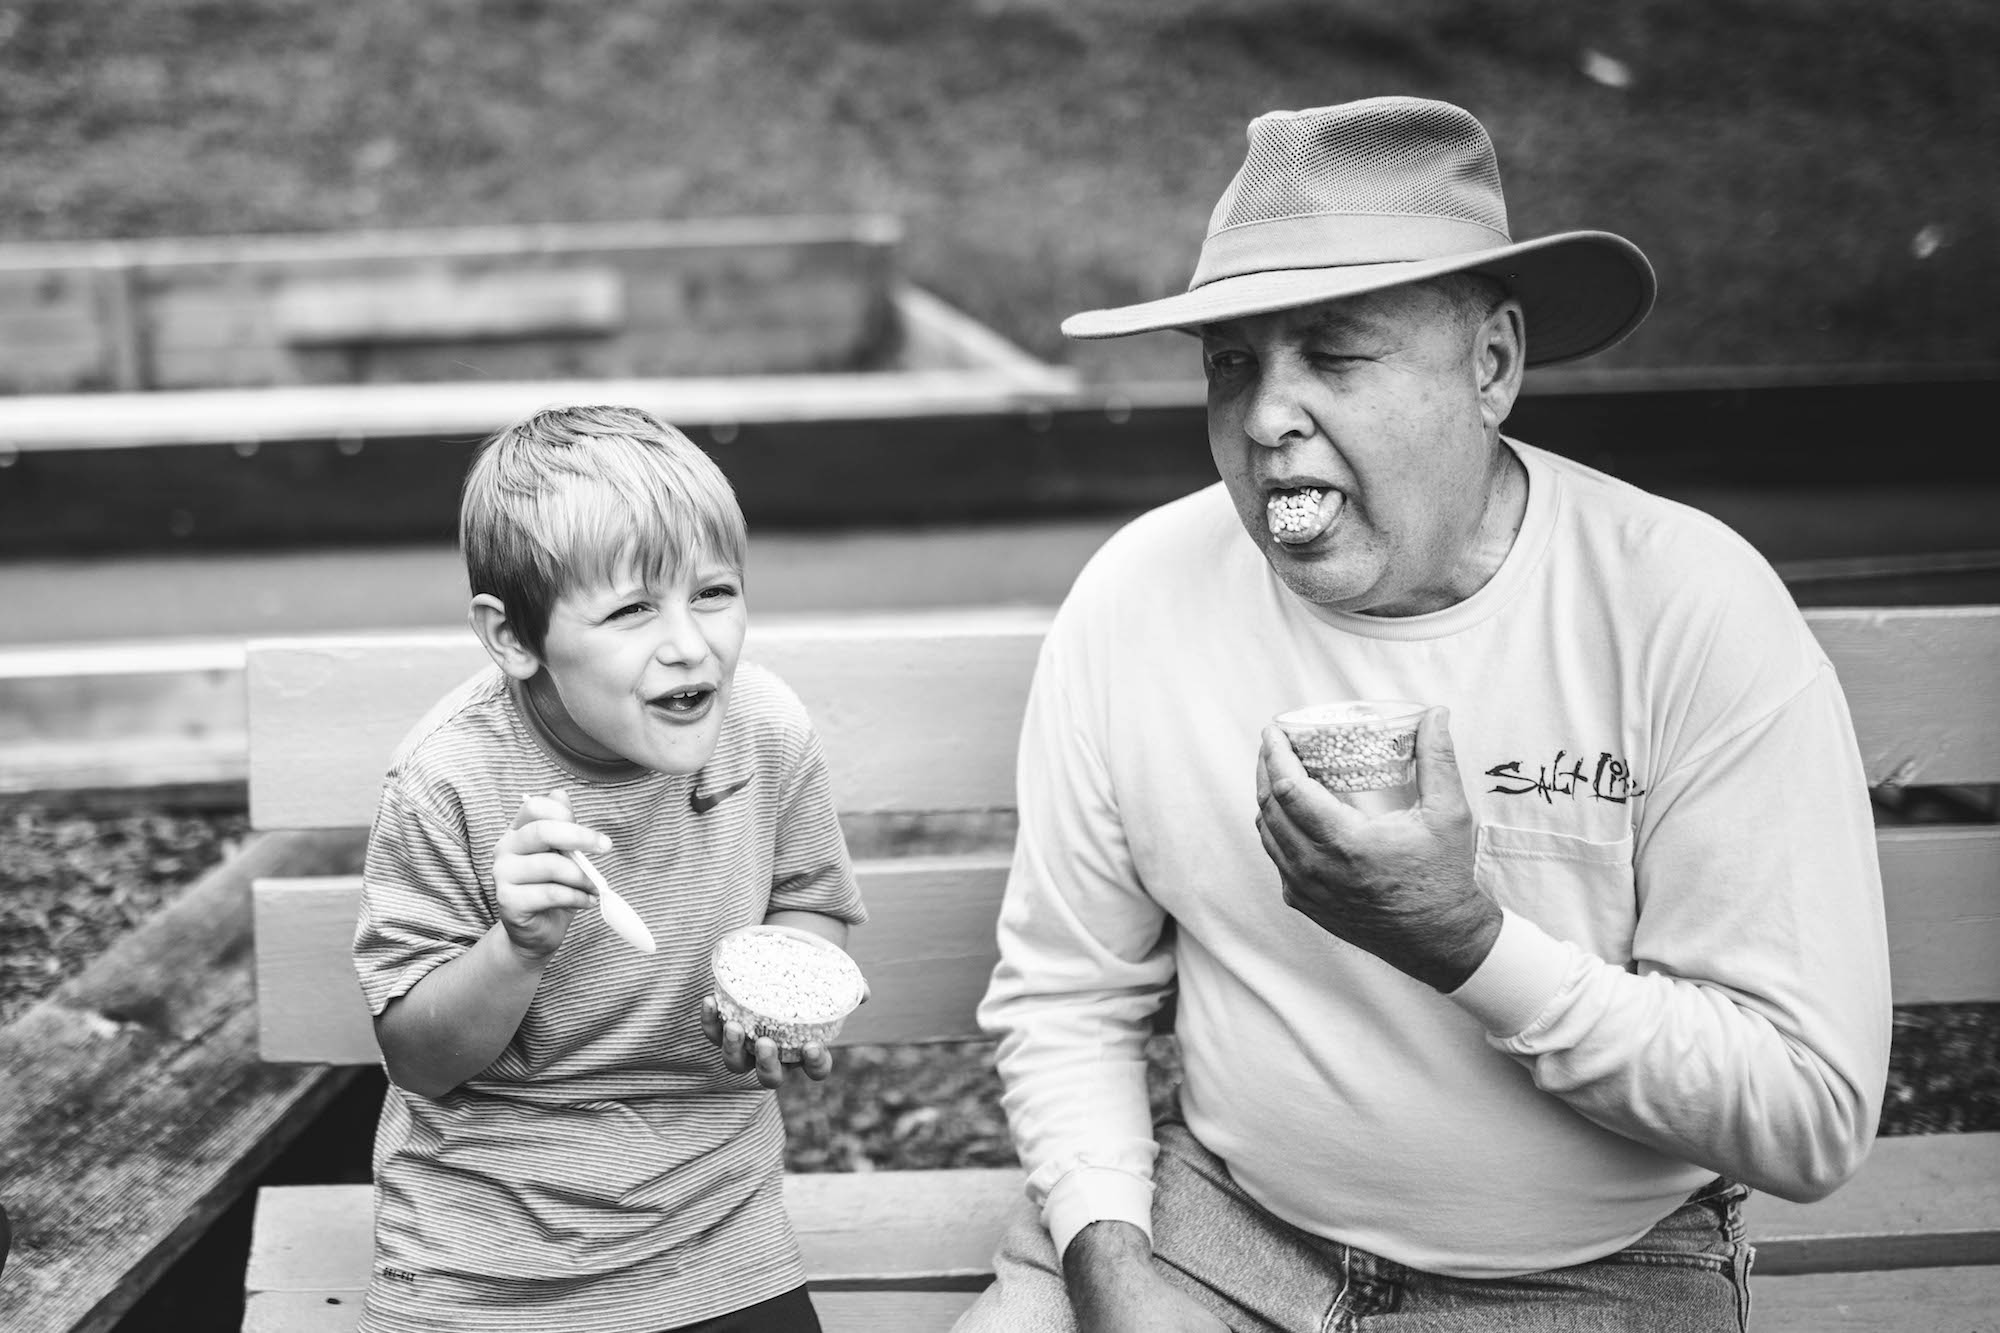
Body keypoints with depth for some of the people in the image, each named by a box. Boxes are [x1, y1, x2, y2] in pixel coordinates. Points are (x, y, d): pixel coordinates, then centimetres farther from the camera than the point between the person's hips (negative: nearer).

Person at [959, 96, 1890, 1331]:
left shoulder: (1693, 611, -16)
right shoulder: (1137, 596, -7)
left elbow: (1816, 1118, -17)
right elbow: (1066, 998, 2)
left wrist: (1467, 943, -26)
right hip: (1218, 1215, 2)